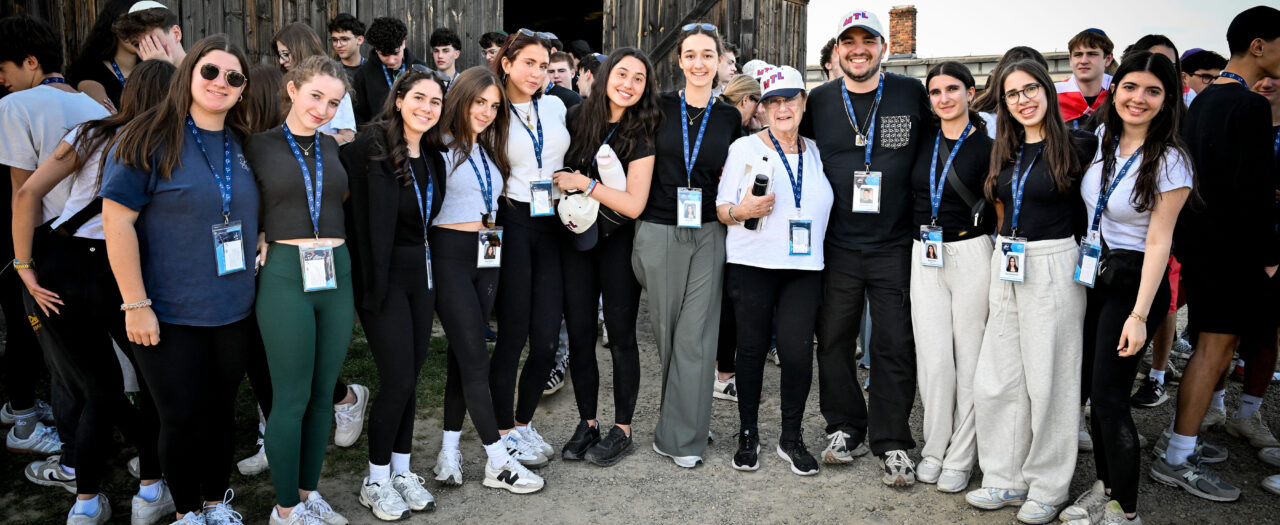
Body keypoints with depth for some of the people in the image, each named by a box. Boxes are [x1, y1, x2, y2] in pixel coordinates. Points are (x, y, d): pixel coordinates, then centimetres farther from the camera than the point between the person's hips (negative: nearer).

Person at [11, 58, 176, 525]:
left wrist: (24, 265, 1)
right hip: (121, 276, -3)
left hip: (59, 269, 4)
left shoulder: (91, 135, 7)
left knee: (97, 389, 16)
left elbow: (27, 193, 0)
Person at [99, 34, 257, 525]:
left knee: (221, 409, 16)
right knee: (181, 417, 6)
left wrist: (256, 289, 13)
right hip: (170, 314, -5)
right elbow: (117, 218, -14)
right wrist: (135, 304, -16)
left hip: (233, 312, 5)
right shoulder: (149, 137, -10)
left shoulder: (243, 145, 7)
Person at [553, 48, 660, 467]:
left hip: (618, 243, -3)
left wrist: (584, 183, -17)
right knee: (579, 333, 6)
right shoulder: (577, 117, 1)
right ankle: (587, 423, 22)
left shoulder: (642, 134, -8)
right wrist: (566, 200, -1)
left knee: (620, 335, 4)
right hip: (577, 236, 3)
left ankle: (622, 429, 17)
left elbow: (634, 204, -15)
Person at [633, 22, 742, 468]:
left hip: (707, 235, 1)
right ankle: (684, 420, 23)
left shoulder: (729, 118, 7)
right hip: (659, 232, 0)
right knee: (665, 329, 6)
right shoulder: (659, 108, 3)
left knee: (696, 334, -1)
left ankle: (681, 436, 8)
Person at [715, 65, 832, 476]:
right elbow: (721, 208, 2)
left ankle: (791, 438, 11)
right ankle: (748, 435, 20)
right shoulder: (745, 148, 5)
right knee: (752, 347, 3)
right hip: (752, 265, -2)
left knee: (798, 350, -7)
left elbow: (825, 206, 21)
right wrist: (742, 211, -18)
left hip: (805, 267, 2)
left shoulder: (817, 153, 14)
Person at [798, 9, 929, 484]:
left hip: (894, 244, -2)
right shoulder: (819, 101, 4)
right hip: (837, 244, 2)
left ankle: (891, 444, 14)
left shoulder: (912, 94, 0)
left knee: (895, 345, 2)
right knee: (834, 339, 9)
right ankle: (845, 430, 25)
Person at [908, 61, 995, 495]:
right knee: (933, 358, 3)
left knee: (970, 357, 3)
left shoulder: (987, 146, -3)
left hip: (971, 255, -3)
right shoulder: (922, 141, 8)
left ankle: (961, 458, 14)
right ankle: (934, 449, 18)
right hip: (924, 257, 3)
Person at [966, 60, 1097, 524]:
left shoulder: (1077, 147, -7)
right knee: (995, 380, 7)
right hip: (1005, 265, 6)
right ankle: (1006, 479, 21)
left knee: (1048, 381, 2)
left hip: (1052, 267, -6)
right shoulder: (1004, 150, 10)